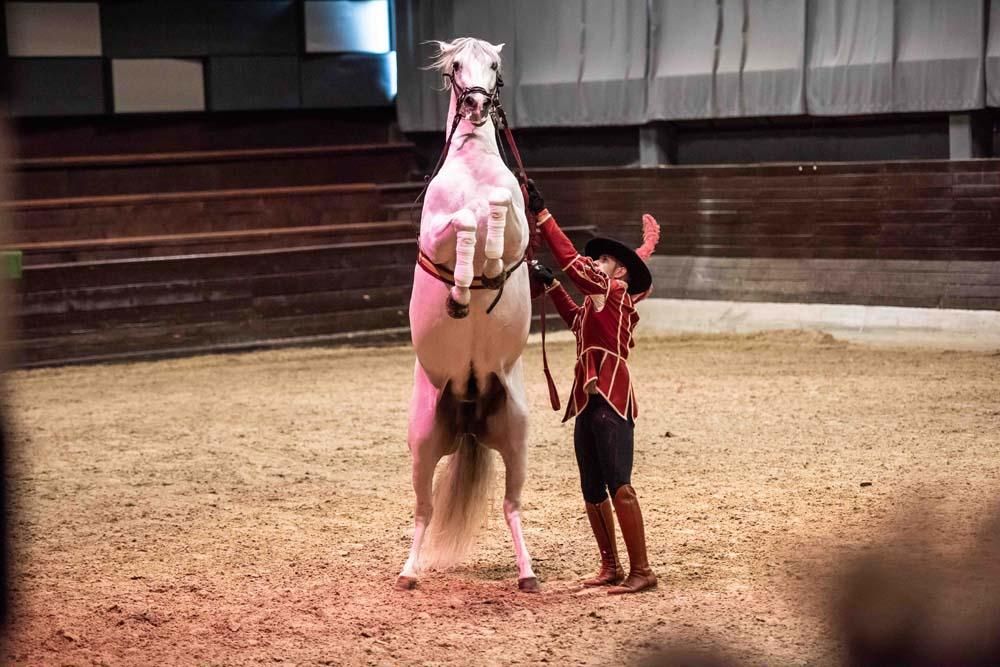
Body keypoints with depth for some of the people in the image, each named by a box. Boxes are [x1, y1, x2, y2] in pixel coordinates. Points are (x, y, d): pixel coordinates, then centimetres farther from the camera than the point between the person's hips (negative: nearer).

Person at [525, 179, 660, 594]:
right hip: (588, 403, 10)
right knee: (592, 492, 12)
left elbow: (572, 261, -13)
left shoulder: (616, 293, -4)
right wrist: (549, 285, 37)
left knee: (619, 486, -14)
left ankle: (641, 571, -12)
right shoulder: (596, 303, 21)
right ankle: (611, 567, 21)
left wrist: (541, 215, -11)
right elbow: (576, 319, 43)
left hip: (611, 403, -10)